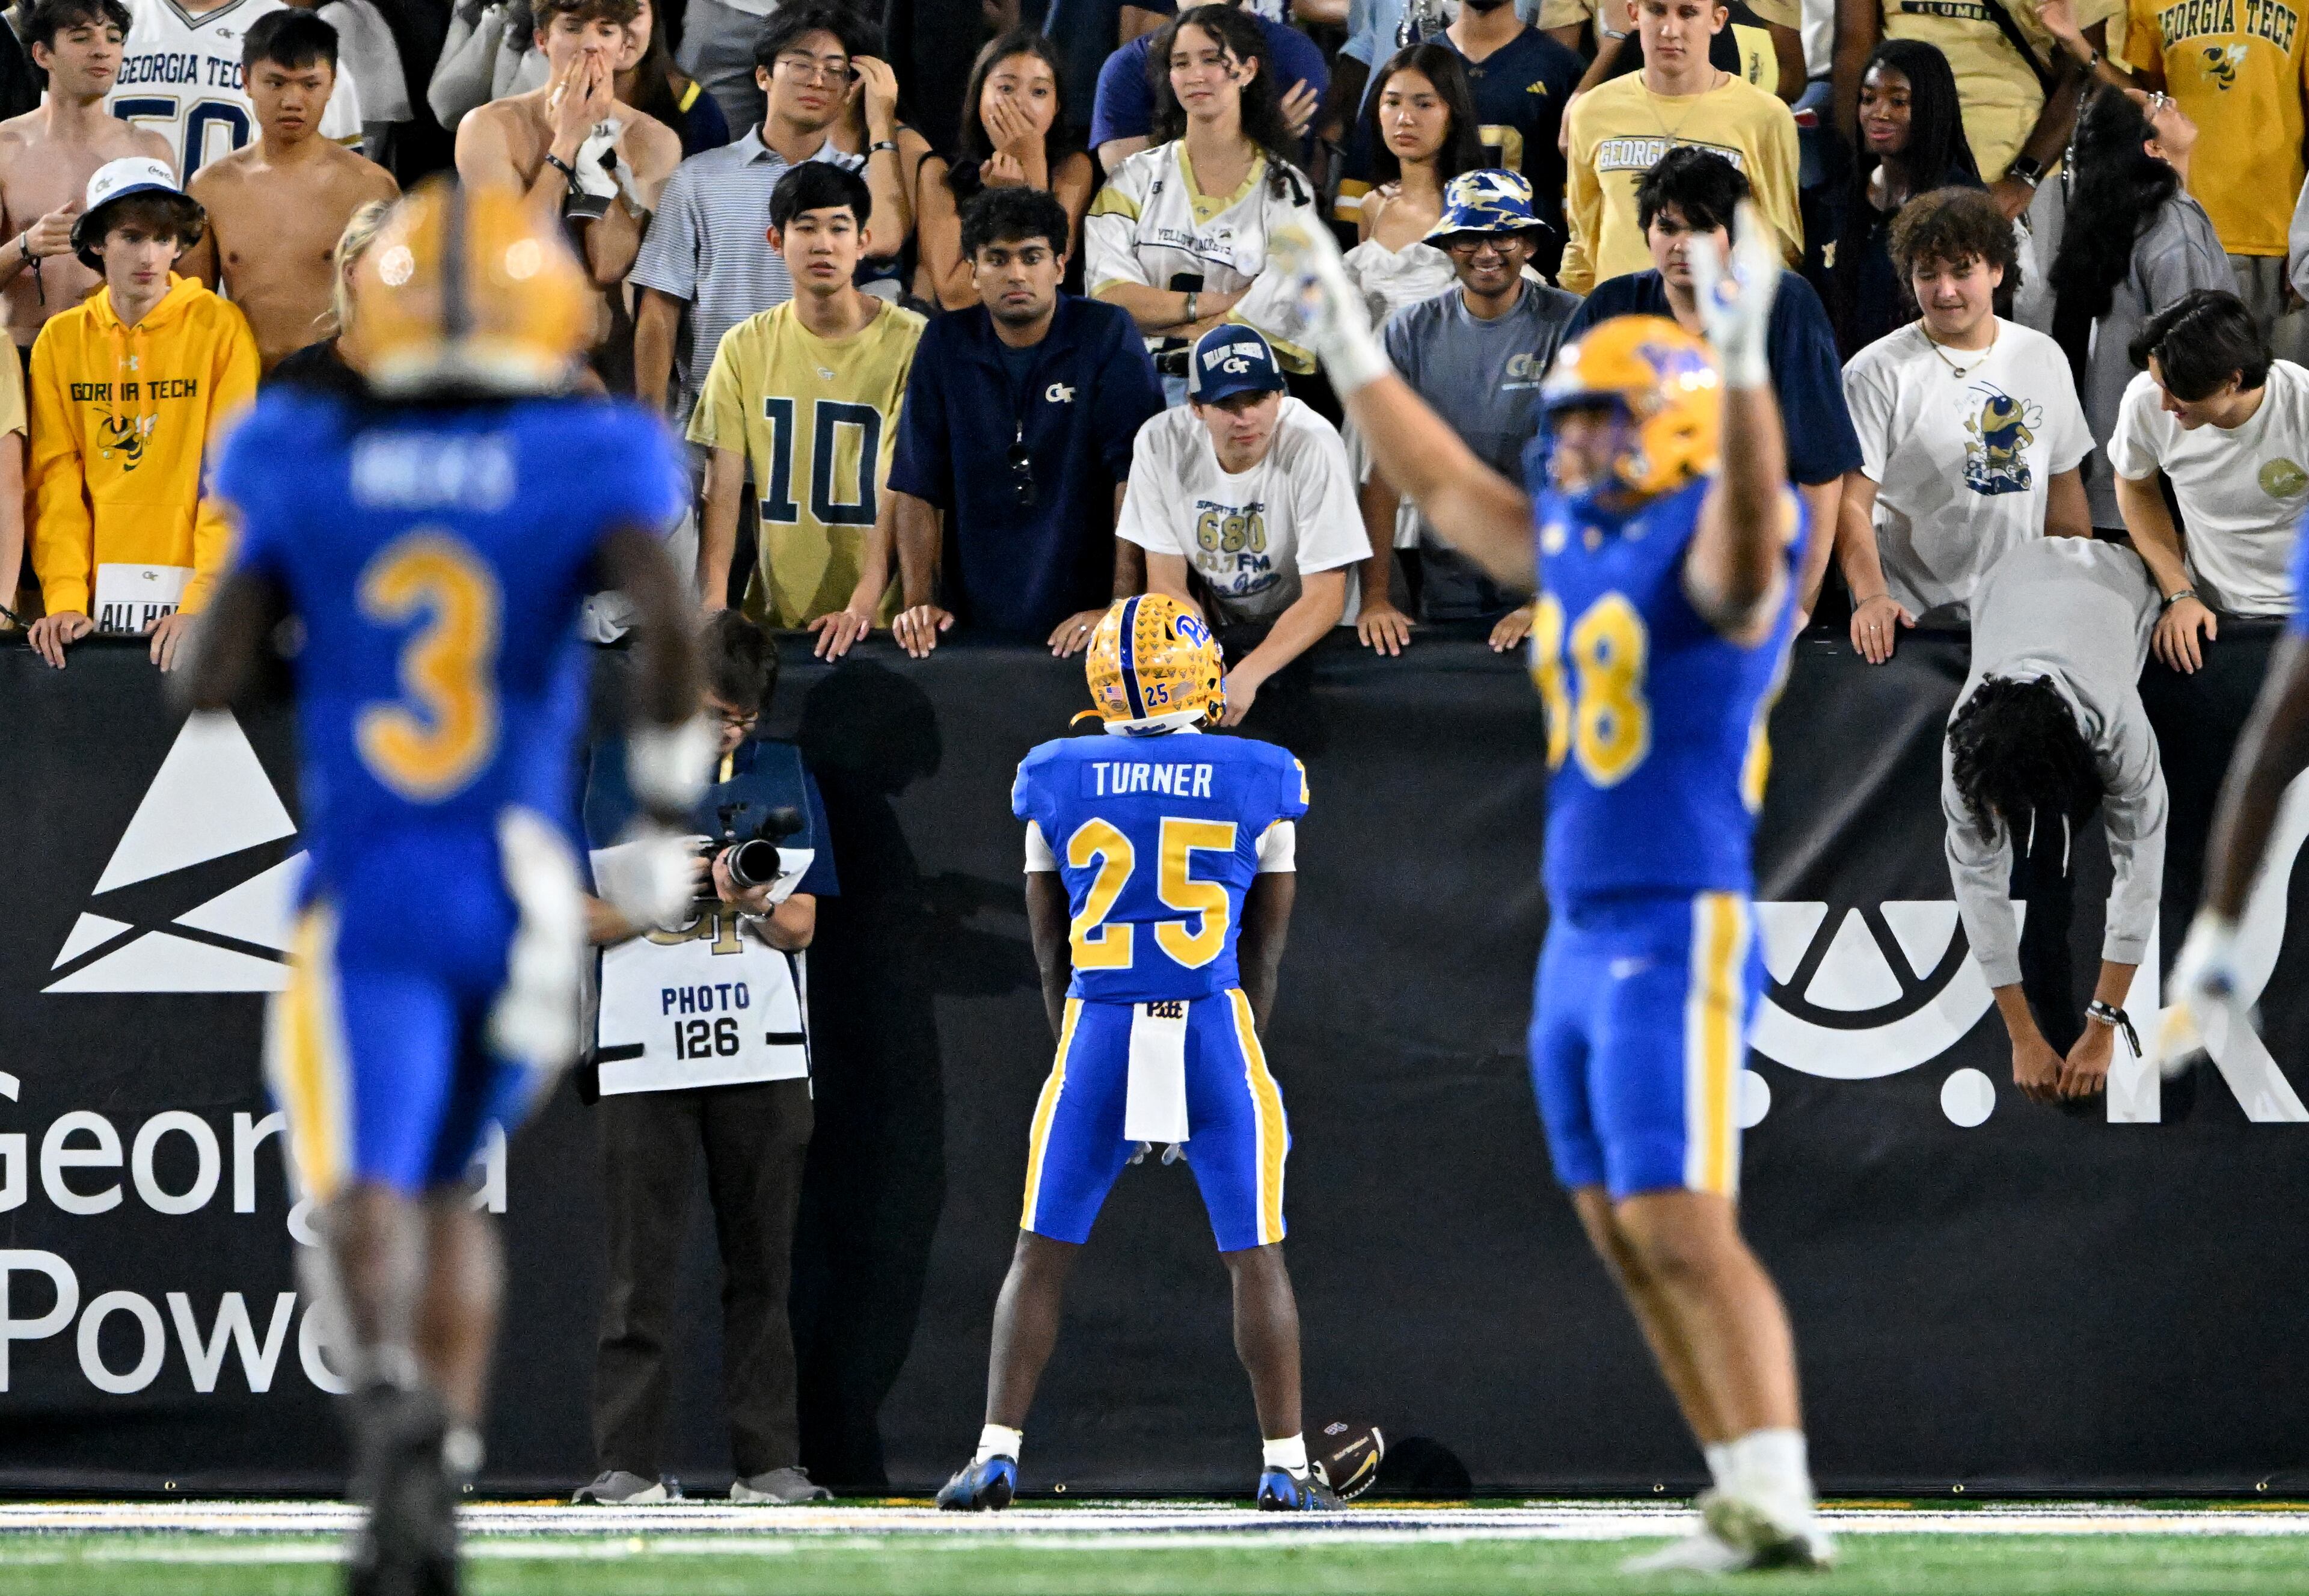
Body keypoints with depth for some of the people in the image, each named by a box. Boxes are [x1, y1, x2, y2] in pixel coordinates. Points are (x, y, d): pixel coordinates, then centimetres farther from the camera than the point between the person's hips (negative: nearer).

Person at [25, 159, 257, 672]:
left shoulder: (220, 327, 0)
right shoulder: (62, 340, 9)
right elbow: (56, 479, 4)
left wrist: (202, 605, -16)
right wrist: (64, 599, -10)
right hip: (96, 591, 2)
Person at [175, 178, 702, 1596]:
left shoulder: (311, 472, 3)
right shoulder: (589, 466, -1)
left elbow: (215, 678, 1)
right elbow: (669, 625, -17)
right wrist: (667, 825, -6)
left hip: (364, 898, -1)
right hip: (525, 894, 1)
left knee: (367, 1194, -14)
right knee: (452, 1186, 21)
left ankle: (392, 1389, -45)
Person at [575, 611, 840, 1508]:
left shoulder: (785, 776, 12)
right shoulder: (617, 771, 6)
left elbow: (801, 925, 8)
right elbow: (589, 921, 4)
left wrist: (750, 902, -13)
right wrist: (666, 890, -13)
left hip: (763, 1057, 2)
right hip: (644, 1054, -2)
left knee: (761, 1263, 3)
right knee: (642, 1265, -5)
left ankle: (768, 1459, 6)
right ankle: (626, 1461, -4)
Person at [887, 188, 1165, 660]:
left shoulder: (1108, 335, 0)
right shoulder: (945, 343, 9)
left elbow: (1134, 478, -7)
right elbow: (917, 484, 8)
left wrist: (1124, 607, -14)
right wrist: (917, 602, -2)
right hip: (976, 618, 2)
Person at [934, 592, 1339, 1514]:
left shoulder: (1056, 780, 4)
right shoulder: (1259, 782, 1)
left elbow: (1050, 948, 11)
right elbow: (1264, 951, 8)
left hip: (1098, 1030, 1)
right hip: (1214, 1029, -1)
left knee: (1043, 1254, 9)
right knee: (1254, 1257, 7)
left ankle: (997, 1454, 4)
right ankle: (1284, 1466, 6)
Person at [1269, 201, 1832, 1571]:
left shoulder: (1715, 545, -12)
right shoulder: (1574, 545, 13)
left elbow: (1747, 543, -37)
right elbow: (1447, 487, 30)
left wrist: (1744, 361, -50)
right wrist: (1351, 350, 32)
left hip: (1680, 933, -9)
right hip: (1581, 938, 9)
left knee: (1682, 1233, -14)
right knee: (1630, 1244, 8)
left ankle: (1782, 1507, -15)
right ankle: (1746, 1502, 11)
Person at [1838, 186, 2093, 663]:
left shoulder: (2043, 359, 9)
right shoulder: (1878, 373, -5)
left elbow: (2065, 490, 16)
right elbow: (1851, 503, -12)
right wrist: (1872, 597, -27)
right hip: (1911, 620, -4)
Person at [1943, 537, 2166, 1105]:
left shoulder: (2120, 729, -47)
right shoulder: (1967, 745, -40)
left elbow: (2139, 872, -40)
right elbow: (1979, 881, -32)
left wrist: (2102, 1031, -39)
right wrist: (2024, 1039, -32)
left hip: (2116, 578, -1)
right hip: (2013, 577, 1)